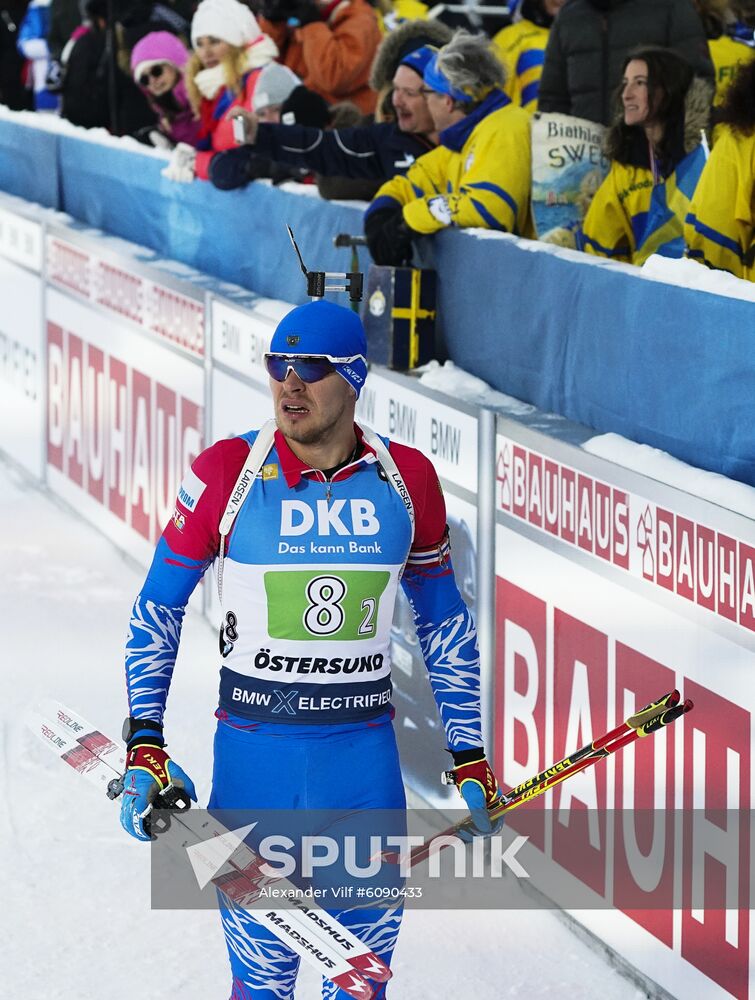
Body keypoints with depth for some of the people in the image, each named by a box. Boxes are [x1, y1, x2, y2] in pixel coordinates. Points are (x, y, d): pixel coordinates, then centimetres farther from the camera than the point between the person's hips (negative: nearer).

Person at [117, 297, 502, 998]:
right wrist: (144, 745, -7)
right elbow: (157, 611, 2)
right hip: (254, 746, -2)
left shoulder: (406, 478, 0)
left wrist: (470, 759, 10)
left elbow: (444, 623, 11)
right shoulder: (226, 471, -7)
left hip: (365, 752, 2)